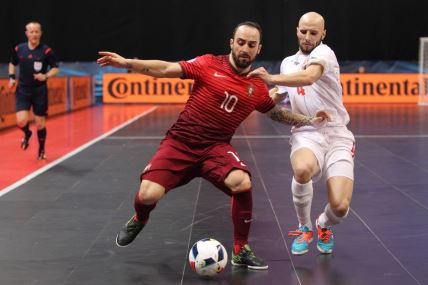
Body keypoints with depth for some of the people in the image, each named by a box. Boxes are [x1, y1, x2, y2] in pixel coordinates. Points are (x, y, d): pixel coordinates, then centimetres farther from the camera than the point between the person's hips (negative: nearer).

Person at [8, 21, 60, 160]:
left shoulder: (46, 51, -9)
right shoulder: (19, 49, 1)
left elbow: (55, 68, -3)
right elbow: (12, 64, 18)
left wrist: (46, 76, -21)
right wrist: (12, 77, 3)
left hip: (40, 91, -2)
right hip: (23, 90, 2)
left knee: (40, 123, 4)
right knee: (21, 121, -13)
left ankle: (41, 150, 26)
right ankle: (27, 134, 24)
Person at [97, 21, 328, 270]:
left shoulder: (258, 88, 5)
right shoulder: (209, 64, -4)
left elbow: (276, 112, 24)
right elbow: (166, 69, -8)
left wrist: (308, 121, 15)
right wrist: (126, 62, -18)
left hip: (216, 147, 1)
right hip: (180, 143, -1)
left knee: (242, 183, -29)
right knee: (148, 195, -17)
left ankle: (241, 251, -7)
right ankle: (139, 220, 25)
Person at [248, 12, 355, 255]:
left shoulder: (324, 53, -6)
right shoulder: (288, 63, 16)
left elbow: (309, 76, -28)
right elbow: (279, 94, 33)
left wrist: (272, 78, -38)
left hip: (337, 135, -3)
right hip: (307, 134, 3)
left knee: (340, 207, -20)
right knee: (302, 169, -37)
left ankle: (324, 226, 22)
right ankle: (304, 228, -7)